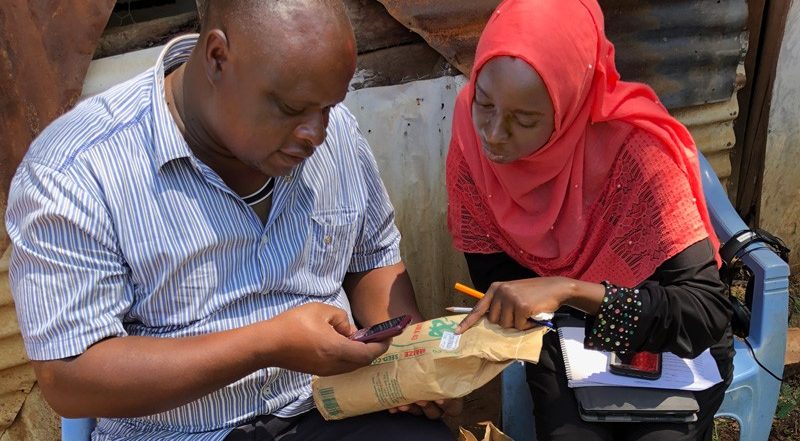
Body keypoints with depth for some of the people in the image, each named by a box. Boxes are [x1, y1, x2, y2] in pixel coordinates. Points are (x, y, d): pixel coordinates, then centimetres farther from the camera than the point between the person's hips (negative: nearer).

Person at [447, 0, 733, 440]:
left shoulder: (633, 148, -29)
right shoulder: (475, 130, -18)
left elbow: (708, 311, -29)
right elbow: (493, 273, -8)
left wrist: (569, 290, -39)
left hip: (669, 339, -1)